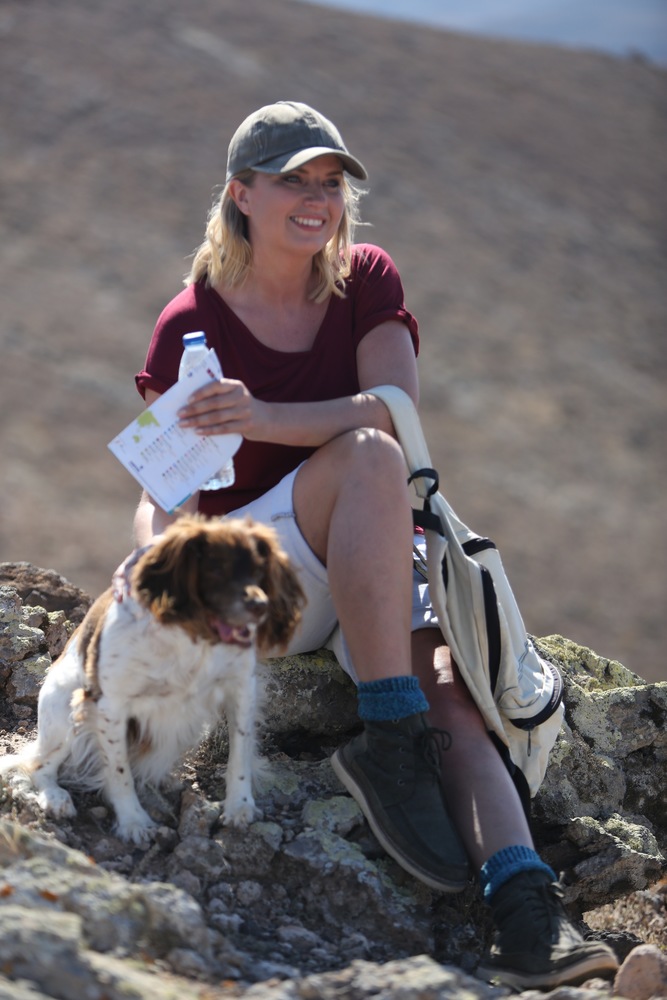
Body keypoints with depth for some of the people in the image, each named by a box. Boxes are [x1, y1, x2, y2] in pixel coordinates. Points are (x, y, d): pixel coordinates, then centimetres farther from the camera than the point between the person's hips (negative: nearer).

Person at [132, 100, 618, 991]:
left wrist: (262, 420, -27)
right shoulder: (191, 325, -2)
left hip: (375, 562, 3)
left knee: (440, 683, -28)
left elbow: (401, 404, -12)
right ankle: (391, 739, -35)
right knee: (368, 456, -33)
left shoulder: (367, 280, 5)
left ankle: (528, 913, -45)